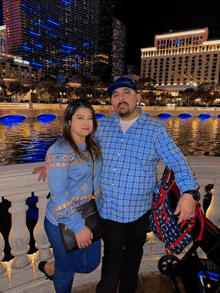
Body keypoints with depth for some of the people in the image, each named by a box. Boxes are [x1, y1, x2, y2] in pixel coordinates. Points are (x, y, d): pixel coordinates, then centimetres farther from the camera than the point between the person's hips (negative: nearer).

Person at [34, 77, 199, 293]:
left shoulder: (155, 129, -10)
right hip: (108, 208, 1)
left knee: (133, 254, 24)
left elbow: (177, 161, -12)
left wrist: (188, 193, -27)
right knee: (112, 257, 16)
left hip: (138, 210, 0)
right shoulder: (103, 125, -2)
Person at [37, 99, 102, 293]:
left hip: (89, 217, 7)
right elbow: (58, 195, -24)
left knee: (91, 264, 22)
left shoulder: (93, 147, 0)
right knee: (67, 270, 17)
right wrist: (78, 227, -21)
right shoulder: (59, 151, -22)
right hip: (64, 223, -7)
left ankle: (52, 269, 46)